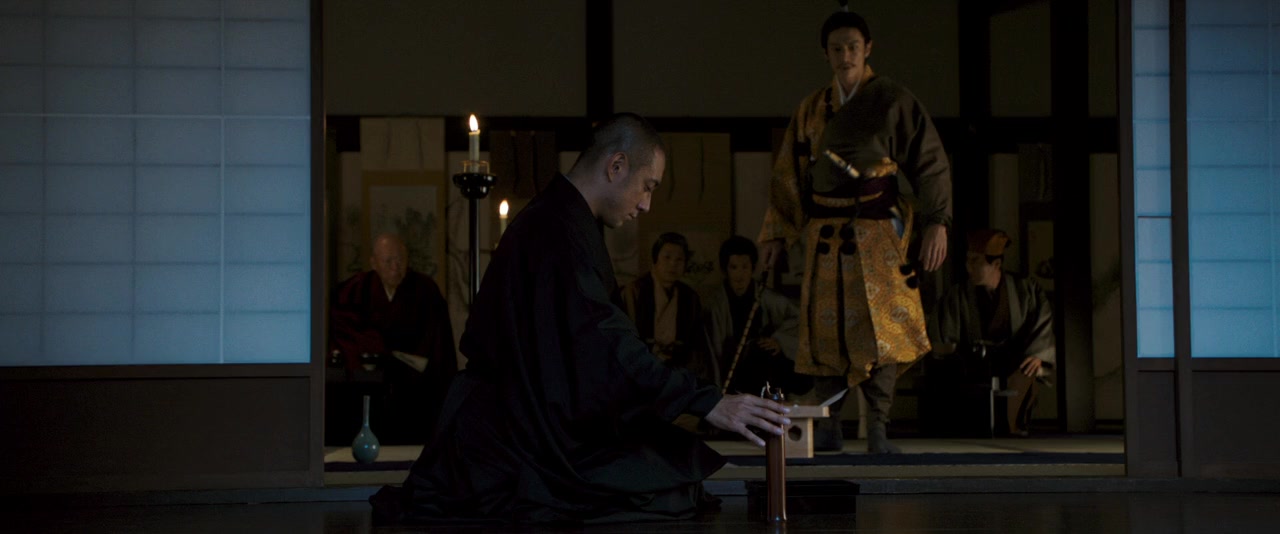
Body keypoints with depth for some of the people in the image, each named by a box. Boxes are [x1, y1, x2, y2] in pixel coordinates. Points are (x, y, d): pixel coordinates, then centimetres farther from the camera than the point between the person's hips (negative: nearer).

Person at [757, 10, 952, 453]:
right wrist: (775, 234, 11)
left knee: (881, 325, -11)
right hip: (825, 237, 4)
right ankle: (829, 427, 7)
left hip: (877, 233, -4)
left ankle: (877, 429, -9)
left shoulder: (893, 101, 0)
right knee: (825, 326, 1)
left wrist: (937, 222, -13)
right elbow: (790, 175, 16)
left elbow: (929, 163, -3)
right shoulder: (811, 110, 11)